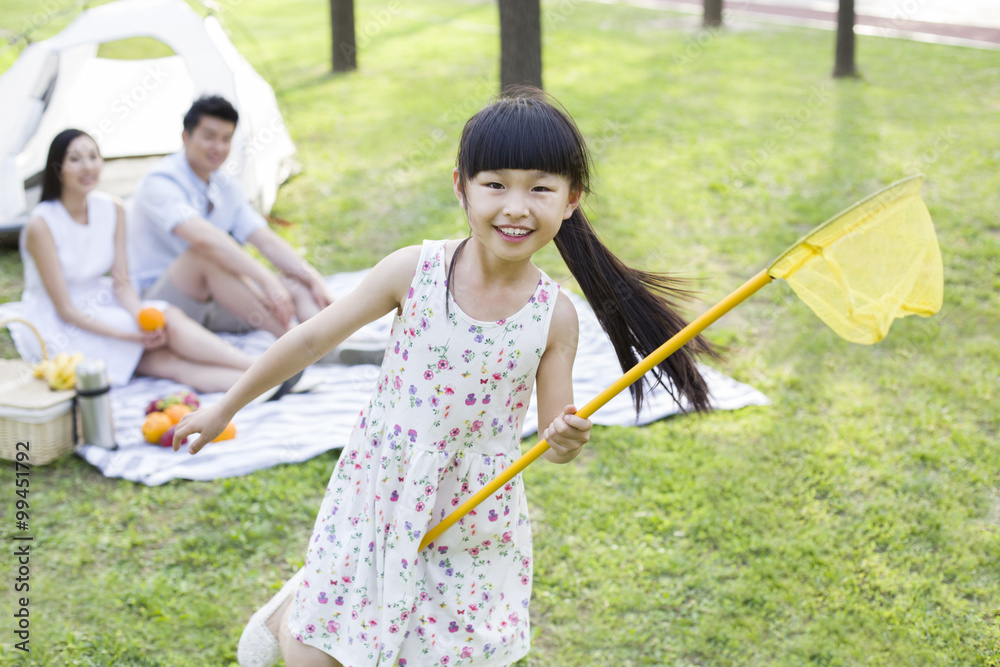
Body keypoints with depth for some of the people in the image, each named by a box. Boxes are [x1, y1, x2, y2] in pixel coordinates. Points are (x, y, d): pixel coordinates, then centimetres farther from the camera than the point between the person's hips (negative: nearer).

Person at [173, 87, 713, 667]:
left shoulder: (555, 316, -11)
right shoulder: (413, 271, -14)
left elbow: (555, 434, -1)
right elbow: (312, 339, -4)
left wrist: (566, 441, -26)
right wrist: (224, 409, 4)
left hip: (474, 518, 1)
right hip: (381, 496, -1)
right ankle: (290, 610, 41)